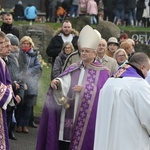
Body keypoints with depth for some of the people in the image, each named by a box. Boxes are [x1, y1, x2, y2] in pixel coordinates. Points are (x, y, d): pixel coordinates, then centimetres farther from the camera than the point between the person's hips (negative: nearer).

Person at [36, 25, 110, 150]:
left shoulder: (102, 72, 1)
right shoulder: (73, 69, 12)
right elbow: (64, 83, -2)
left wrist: (84, 89, -15)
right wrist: (57, 82, -24)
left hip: (87, 116, -3)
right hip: (68, 114, 3)